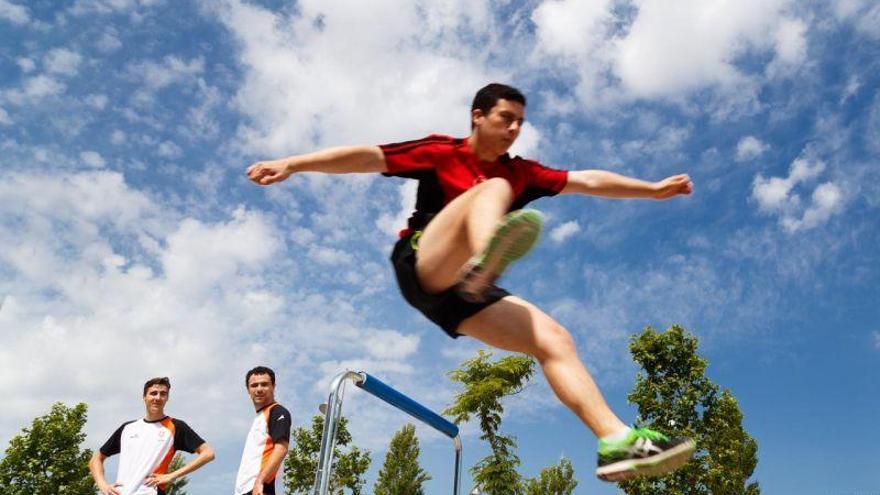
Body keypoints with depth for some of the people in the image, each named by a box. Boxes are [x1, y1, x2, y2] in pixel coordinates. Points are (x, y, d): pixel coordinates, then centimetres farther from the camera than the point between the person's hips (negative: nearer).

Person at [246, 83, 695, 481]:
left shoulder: (521, 173, 20)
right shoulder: (441, 152, 5)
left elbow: (587, 180, 19)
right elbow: (368, 157, -3)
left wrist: (653, 189, 19)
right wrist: (292, 164, -11)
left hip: (462, 293, 6)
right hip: (421, 267, -5)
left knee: (554, 339, -11)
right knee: (493, 189, -26)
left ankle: (616, 439, -15)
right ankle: (483, 260, -60)